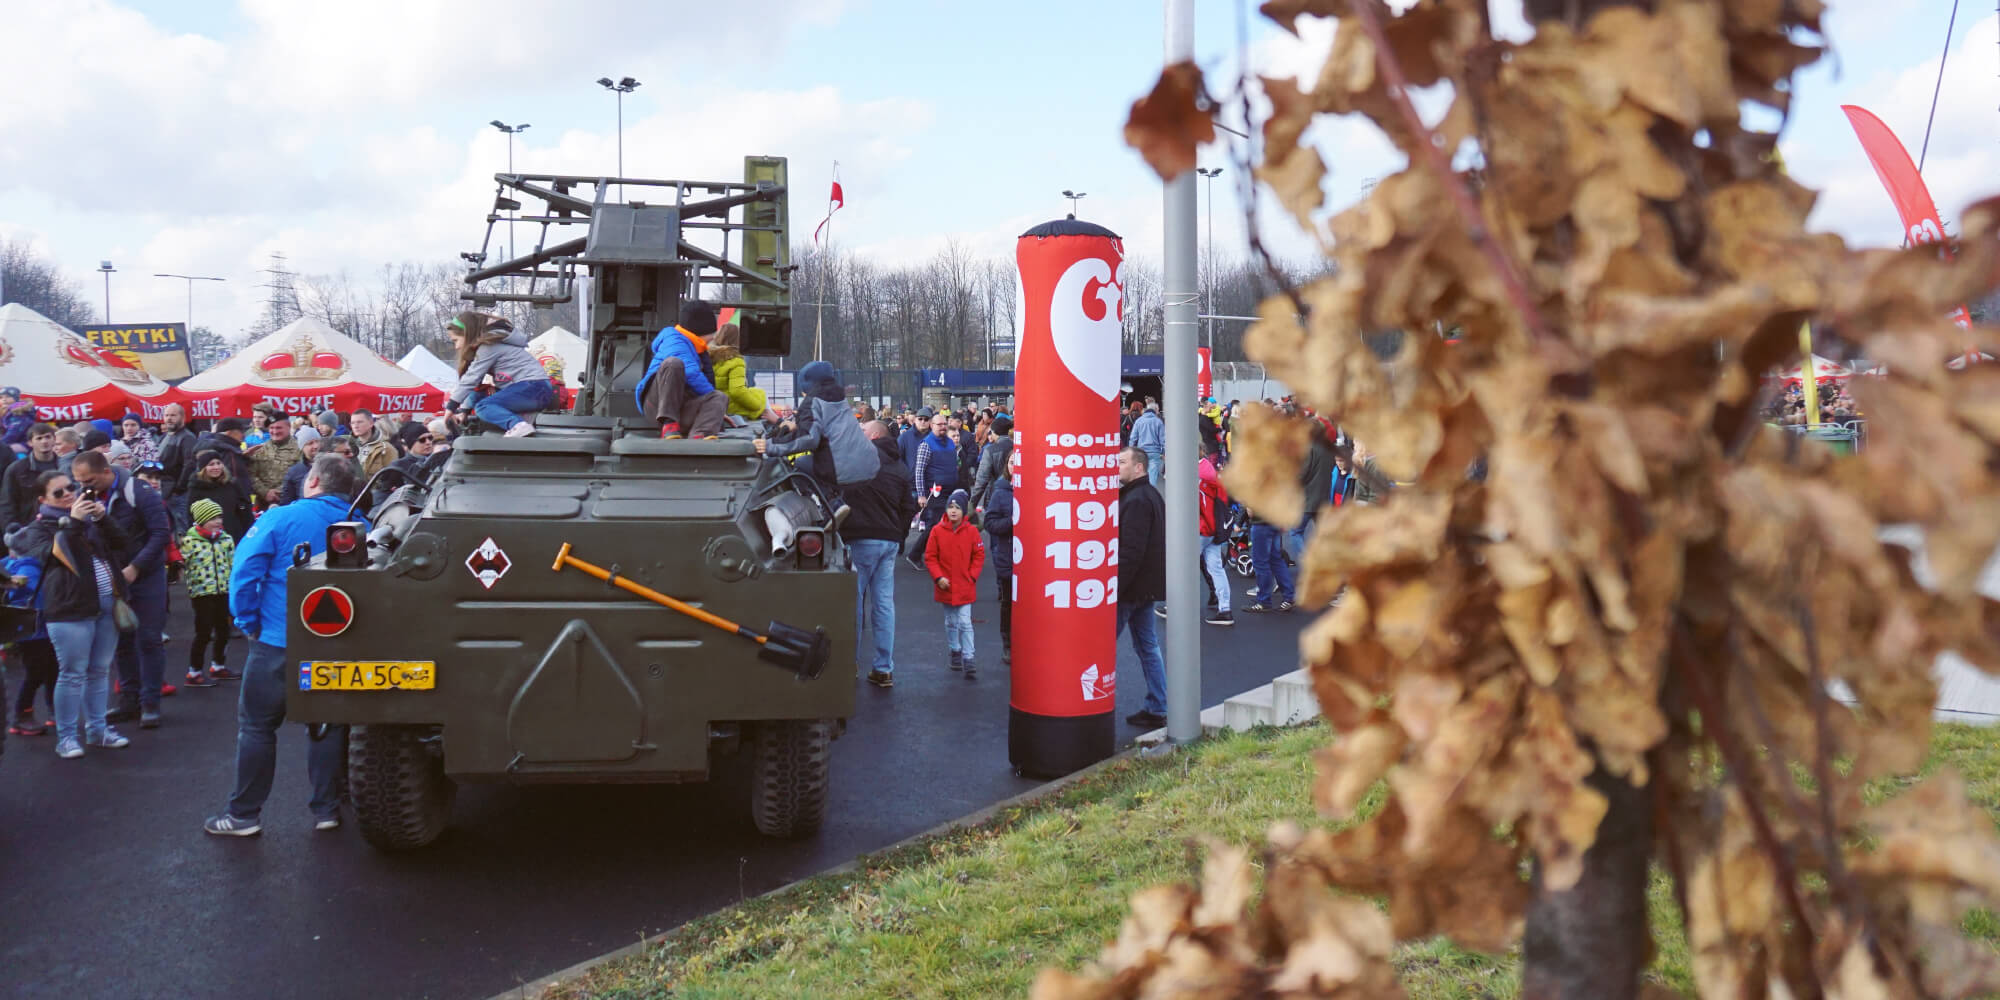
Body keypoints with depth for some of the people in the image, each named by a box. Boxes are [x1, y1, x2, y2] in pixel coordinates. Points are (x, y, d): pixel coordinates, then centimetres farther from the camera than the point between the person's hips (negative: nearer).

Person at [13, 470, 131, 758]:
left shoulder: (88, 516, 19)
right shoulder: (39, 528, 2)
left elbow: (119, 541, 7)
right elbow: (53, 553, -17)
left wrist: (101, 517, -7)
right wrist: (72, 523, -22)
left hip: (106, 604, 5)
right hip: (70, 608, -5)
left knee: (100, 671, 11)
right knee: (72, 674, -4)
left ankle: (97, 728, 21)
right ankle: (66, 736, 4)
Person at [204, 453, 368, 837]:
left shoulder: (281, 518, -9)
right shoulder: (360, 527, 1)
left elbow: (244, 571, -12)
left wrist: (249, 622, -1)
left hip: (278, 643, -3)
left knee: (257, 726, 9)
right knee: (328, 724, 15)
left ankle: (244, 815, 14)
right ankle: (327, 809, 18)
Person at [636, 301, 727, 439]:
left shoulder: (697, 350, 27)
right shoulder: (674, 341, -2)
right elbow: (690, 373, -16)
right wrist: (710, 393, -6)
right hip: (657, 400, -7)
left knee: (720, 397, -17)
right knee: (673, 362, -31)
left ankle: (699, 435, -48)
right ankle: (668, 423, -33)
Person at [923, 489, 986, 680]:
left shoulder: (971, 531, -5)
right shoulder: (938, 531, -5)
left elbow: (979, 556, 2)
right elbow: (930, 557, -1)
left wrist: (972, 576, -5)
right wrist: (938, 577, -10)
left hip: (965, 587, -2)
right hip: (945, 586, 2)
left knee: (965, 623, -5)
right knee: (951, 622, 16)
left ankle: (968, 659, -3)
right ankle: (955, 651, 34)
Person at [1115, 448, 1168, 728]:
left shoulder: (1136, 500, -18)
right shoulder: (1151, 495, 15)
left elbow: (1131, 550, -25)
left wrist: (1114, 586, -24)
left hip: (1131, 587, -10)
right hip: (1147, 586, 10)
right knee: (1148, 645, 13)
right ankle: (1157, 709, 16)